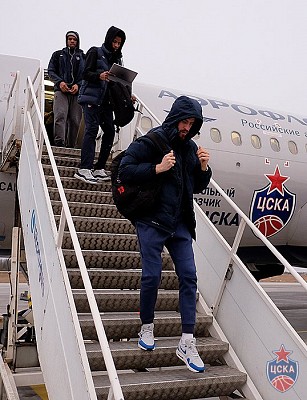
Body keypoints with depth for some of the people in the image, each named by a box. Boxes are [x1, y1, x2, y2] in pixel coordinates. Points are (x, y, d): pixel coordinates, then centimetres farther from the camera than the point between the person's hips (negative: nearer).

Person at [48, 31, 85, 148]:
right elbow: (51, 71, 12)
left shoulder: (83, 57, 19)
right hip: (61, 90, -1)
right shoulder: (58, 54, 20)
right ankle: (59, 142, -26)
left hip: (77, 91, 1)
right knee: (60, 115, -19)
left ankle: (70, 145, -1)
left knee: (75, 120, -6)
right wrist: (59, 82, -7)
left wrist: (78, 85, -9)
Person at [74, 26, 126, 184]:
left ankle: (99, 168, 5)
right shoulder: (95, 52, 2)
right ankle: (84, 169, -19)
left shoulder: (117, 59, 20)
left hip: (106, 100, 7)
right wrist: (99, 76, -26)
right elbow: (86, 73, -7)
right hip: (92, 97, -7)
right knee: (92, 129, -16)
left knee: (110, 131, -1)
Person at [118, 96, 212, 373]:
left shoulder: (191, 147, 12)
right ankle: (147, 327, 23)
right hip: (152, 220, -5)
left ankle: (187, 343, 5)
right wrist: (157, 168, -20)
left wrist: (203, 169, -1)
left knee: (189, 276, -1)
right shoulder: (151, 142, -5)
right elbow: (125, 170, -11)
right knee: (152, 276, -2)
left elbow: (198, 187, 19)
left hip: (180, 223, 5)